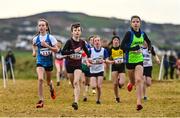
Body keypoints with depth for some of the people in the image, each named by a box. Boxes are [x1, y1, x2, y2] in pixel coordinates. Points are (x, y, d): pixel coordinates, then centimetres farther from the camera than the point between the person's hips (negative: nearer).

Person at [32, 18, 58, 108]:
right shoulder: (36, 39, -3)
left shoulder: (51, 38, -9)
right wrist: (34, 51, 5)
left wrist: (47, 46, -24)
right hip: (40, 61, 0)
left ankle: (52, 89, 55)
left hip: (49, 61, 0)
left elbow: (56, 50, -12)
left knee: (48, 81, 16)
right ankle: (41, 100, -17)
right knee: (40, 79, -22)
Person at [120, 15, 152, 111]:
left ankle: (139, 103, -18)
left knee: (138, 80, -15)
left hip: (139, 60, 2)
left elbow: (148, 42, 24)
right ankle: (131, 83, 54)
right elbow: (122, 46, -19)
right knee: (133, 82, 13)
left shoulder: (143, 34, 2)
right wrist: (133, 48, -29)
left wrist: (149, 48, 6)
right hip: (130, 60, -2)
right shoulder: (129, 33, -12)